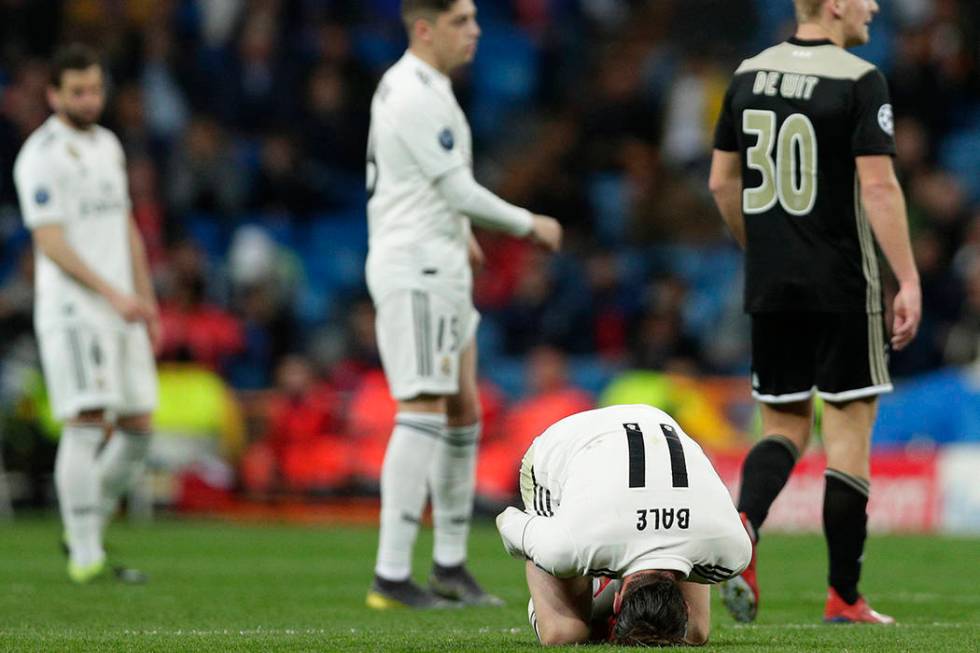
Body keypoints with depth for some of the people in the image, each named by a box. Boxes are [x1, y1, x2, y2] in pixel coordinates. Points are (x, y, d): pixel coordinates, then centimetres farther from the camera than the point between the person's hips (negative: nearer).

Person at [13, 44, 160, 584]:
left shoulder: (108, 145, 16)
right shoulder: (42, 155, -10)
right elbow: (51, 244, -16)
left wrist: (145, 298, 18)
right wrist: (112, 294, -21)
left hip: (120, 312, 8)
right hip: (72, 311, -8)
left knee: (137, 429, 6)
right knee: (86, 423, -15)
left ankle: (88, 526, 22)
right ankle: (84, 554, -13)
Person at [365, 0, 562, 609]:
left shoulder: (411, 85, 16)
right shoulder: (416, 96, -16)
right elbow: (459, 191, -17)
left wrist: (456, 231, 32)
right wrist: (529, 224, -5)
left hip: (441, 269, 11)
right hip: (415, 267, -11)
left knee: (464, 413, 12)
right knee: (424, 413, -13)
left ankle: (451, 565, 18)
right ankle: (392, 576, -15)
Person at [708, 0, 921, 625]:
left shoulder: (749, 75, 8)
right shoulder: (859, 80, -11)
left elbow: (723, 181, 12)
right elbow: (878, 186, -17)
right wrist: (909, 281, -14)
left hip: (770, 288, 5)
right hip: (842, 287, -5)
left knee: (786, 426, 15)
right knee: (849, 425, 4)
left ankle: (742, 528, -14)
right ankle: (844, 596, 6)